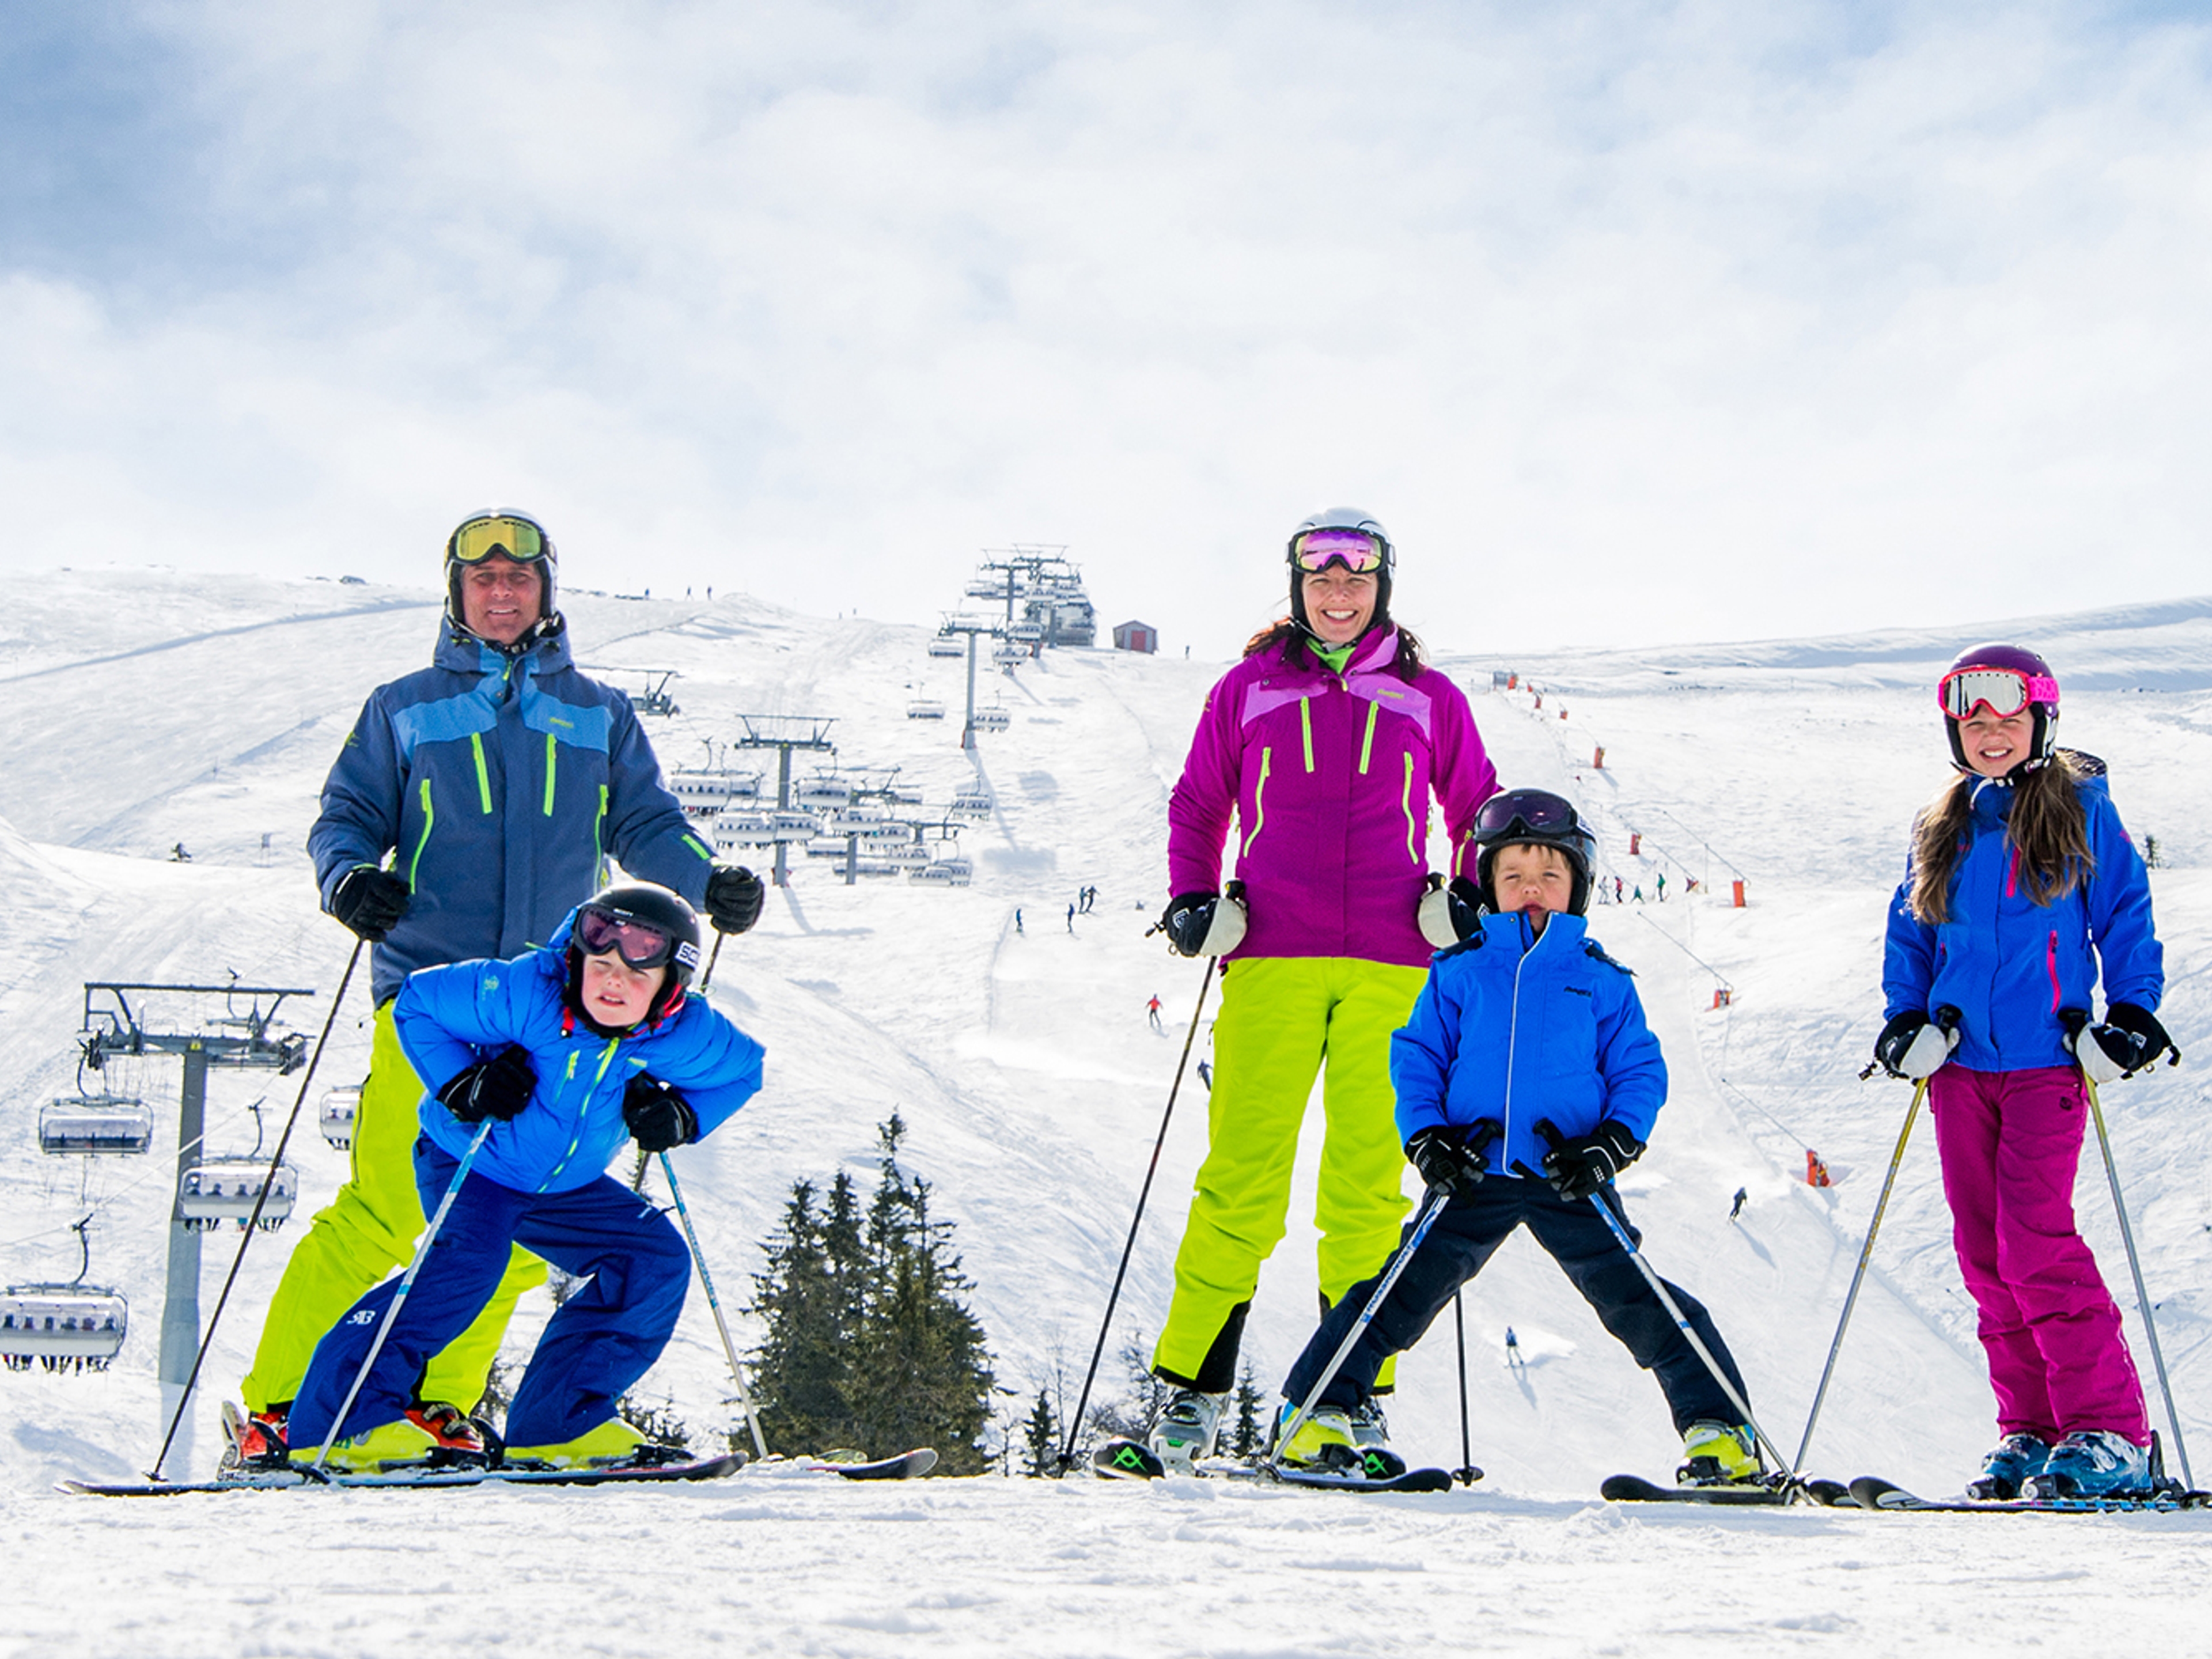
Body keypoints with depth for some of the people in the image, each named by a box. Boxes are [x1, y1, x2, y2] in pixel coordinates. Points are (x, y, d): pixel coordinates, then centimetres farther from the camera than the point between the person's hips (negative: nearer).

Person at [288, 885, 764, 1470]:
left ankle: (559, 1423, 4)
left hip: (565, 1185, 6)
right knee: (471, 1260, -30)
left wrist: (683, 1116, -16)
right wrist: (461, 1085, -30)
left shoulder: (687, 1036, -19)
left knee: (657, 1260, -3)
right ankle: (344, 1421, -26)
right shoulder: (521, 994, -30)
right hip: (469, 1160, -6)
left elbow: (743, 1069, 2)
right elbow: (416, 1003, -19)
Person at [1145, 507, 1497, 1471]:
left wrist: (1469, 900, 5)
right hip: (1272, 960, 0)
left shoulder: (1427, 700, 13)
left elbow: (1478, 813, 21)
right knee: (1242, 1176, -7)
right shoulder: (1248, 691, 12)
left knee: (1369, 1186, -1)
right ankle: (1191, 1389, -2)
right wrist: (1192, 902, 5)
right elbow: (1196, 806, 20)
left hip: (1390, 967, 1)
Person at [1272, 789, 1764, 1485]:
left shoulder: (1602, 980, 9)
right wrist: (1427, 1139, -6)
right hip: (1476, 1171, 0)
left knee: (1639, 1302, -5)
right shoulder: (1459, 972, 8)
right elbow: (1416, 1056, 9)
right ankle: (1316, 1415, 5)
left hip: (1570, 1181, 0)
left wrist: (1610, 1144, -8)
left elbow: (1640, 1072, 8)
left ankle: (1717, 1429, 3)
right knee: (1407, 1290, -4)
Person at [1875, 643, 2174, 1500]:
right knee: (1986, 1252, 3)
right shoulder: (1939, 829, 15)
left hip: (2046, 1058, -5)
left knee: (2035, 1237, -17)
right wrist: (1905, 1018, 8)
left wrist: (2132, 1012, -6)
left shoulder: (2080, 811, 3)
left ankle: (2111, 1434, -12)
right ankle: (2029, 1430, 9)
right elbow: (1909, 933, 21)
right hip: (1961, 1063, 5)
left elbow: (2126, 916, 4)